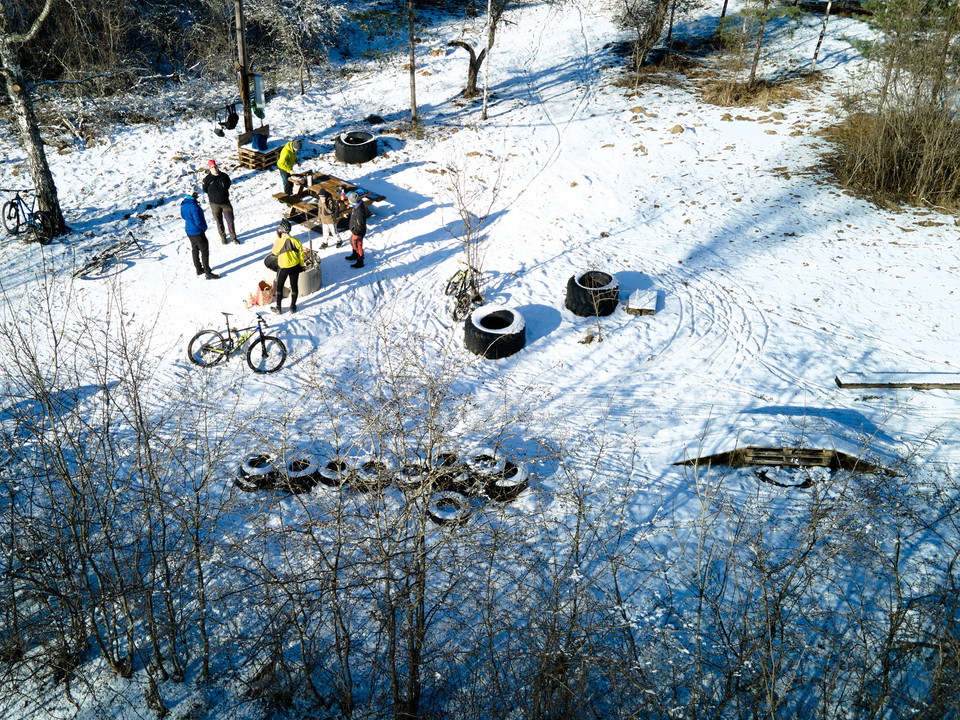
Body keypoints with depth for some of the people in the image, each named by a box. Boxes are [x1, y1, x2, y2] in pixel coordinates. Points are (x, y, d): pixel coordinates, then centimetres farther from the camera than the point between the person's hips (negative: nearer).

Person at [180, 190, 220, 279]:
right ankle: (208, 273, 10)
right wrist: (204, 227, -8)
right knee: (204, 252, 3)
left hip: (189, 231, 8)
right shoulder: (194, 206, -30)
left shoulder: (183, 204, -4)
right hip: (197, 232, -8)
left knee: (195, 250, 22)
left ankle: (199, 269, 35)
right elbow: (198, 222, -26)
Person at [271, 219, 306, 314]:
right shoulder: (296, 241, -11)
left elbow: (275, 252, 1)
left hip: (283, 268, -2)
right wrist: (301, 265, 15)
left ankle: (278, 308, 23)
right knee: (294, 286, 16)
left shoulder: (278, 242, -20)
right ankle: (293, 307, 26)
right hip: (295, 267, 2)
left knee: (279, 287, 16)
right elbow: (301, 254, 0)